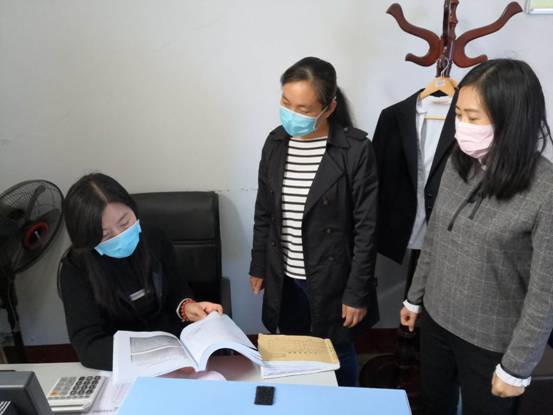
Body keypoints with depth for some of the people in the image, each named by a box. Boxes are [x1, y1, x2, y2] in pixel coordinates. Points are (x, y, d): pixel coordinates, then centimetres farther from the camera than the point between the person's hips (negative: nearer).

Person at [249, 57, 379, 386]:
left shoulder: (356, 149, -16)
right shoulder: (276, 142, -1)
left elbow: (366, 228, -13)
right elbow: (264, 212, 7)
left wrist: (357, 292, -12)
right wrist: (259, 266, 10)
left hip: (332, 280, -4)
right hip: (285, 279, 4)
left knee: (337, 358, 17)